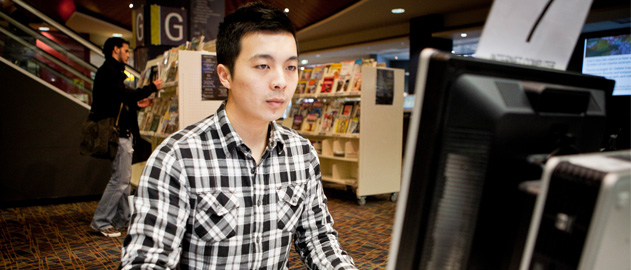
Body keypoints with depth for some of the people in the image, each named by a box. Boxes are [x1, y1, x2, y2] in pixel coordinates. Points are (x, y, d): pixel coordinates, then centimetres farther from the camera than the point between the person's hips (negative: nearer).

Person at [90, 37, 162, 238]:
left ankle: (124, 219, 21)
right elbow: (124, 94, -25)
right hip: (118, 134, -11)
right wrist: (152, 88, -17)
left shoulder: (112, 71, 22)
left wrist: (136, 104, 23)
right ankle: (100, 221, 2)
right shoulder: (109, 71, -11)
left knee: (123, 179, 14)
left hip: (122, 132, 11)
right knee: (120, 179, -8)